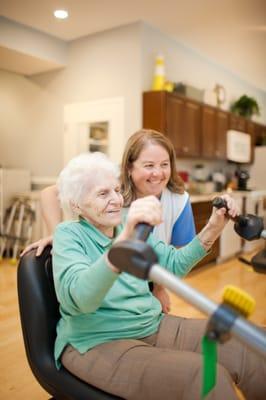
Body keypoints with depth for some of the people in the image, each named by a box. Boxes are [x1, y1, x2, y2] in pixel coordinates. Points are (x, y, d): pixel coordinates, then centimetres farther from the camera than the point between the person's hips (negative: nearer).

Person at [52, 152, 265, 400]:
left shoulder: (129, 226, 7)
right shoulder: (69, 235, -11)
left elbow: (174, 264, 11)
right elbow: (80, 298, -29)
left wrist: (213, 228, -2)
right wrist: (125, 240, -45)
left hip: (154, 327, 6)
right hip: (96, 344, -5)